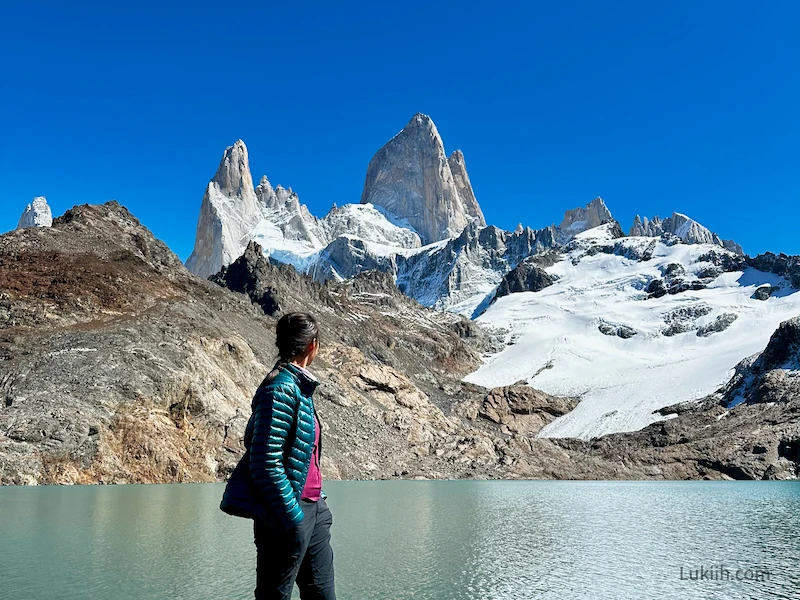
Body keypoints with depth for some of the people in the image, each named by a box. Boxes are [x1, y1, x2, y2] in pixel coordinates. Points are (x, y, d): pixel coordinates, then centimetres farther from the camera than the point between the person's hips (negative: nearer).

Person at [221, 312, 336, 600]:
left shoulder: (299, 386, 11)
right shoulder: (281, 390, -18)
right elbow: (265, 463, -22)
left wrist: (317, 503, 18)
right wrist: (292, 519, -19)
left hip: (313, 509, 9)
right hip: (288, 512, -9)